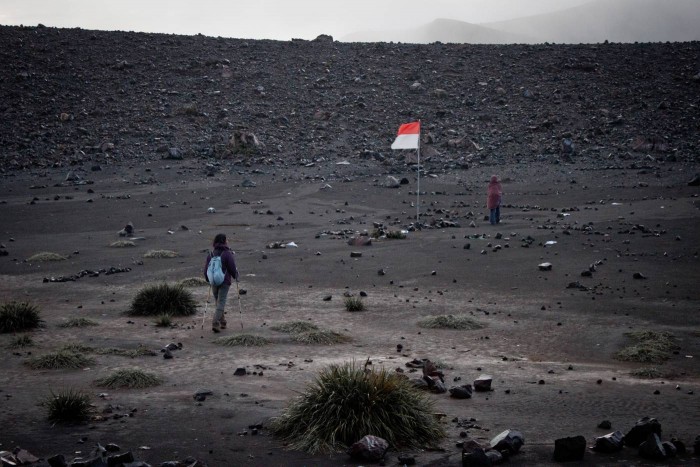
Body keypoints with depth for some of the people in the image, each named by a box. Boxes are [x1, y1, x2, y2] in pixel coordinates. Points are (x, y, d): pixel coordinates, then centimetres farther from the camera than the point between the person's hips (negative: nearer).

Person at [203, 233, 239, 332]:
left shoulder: (211, 254, 3)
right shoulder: (227, 254, -12)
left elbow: (206, 268, 7)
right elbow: (232, 268, -11)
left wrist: (208, 279, 23)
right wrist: (236, 277, 9)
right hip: (225, 281, -5)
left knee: (218, 302, 19)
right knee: (221, 303, -4)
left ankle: (222, 322, 27)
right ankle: (215, 323, -14)